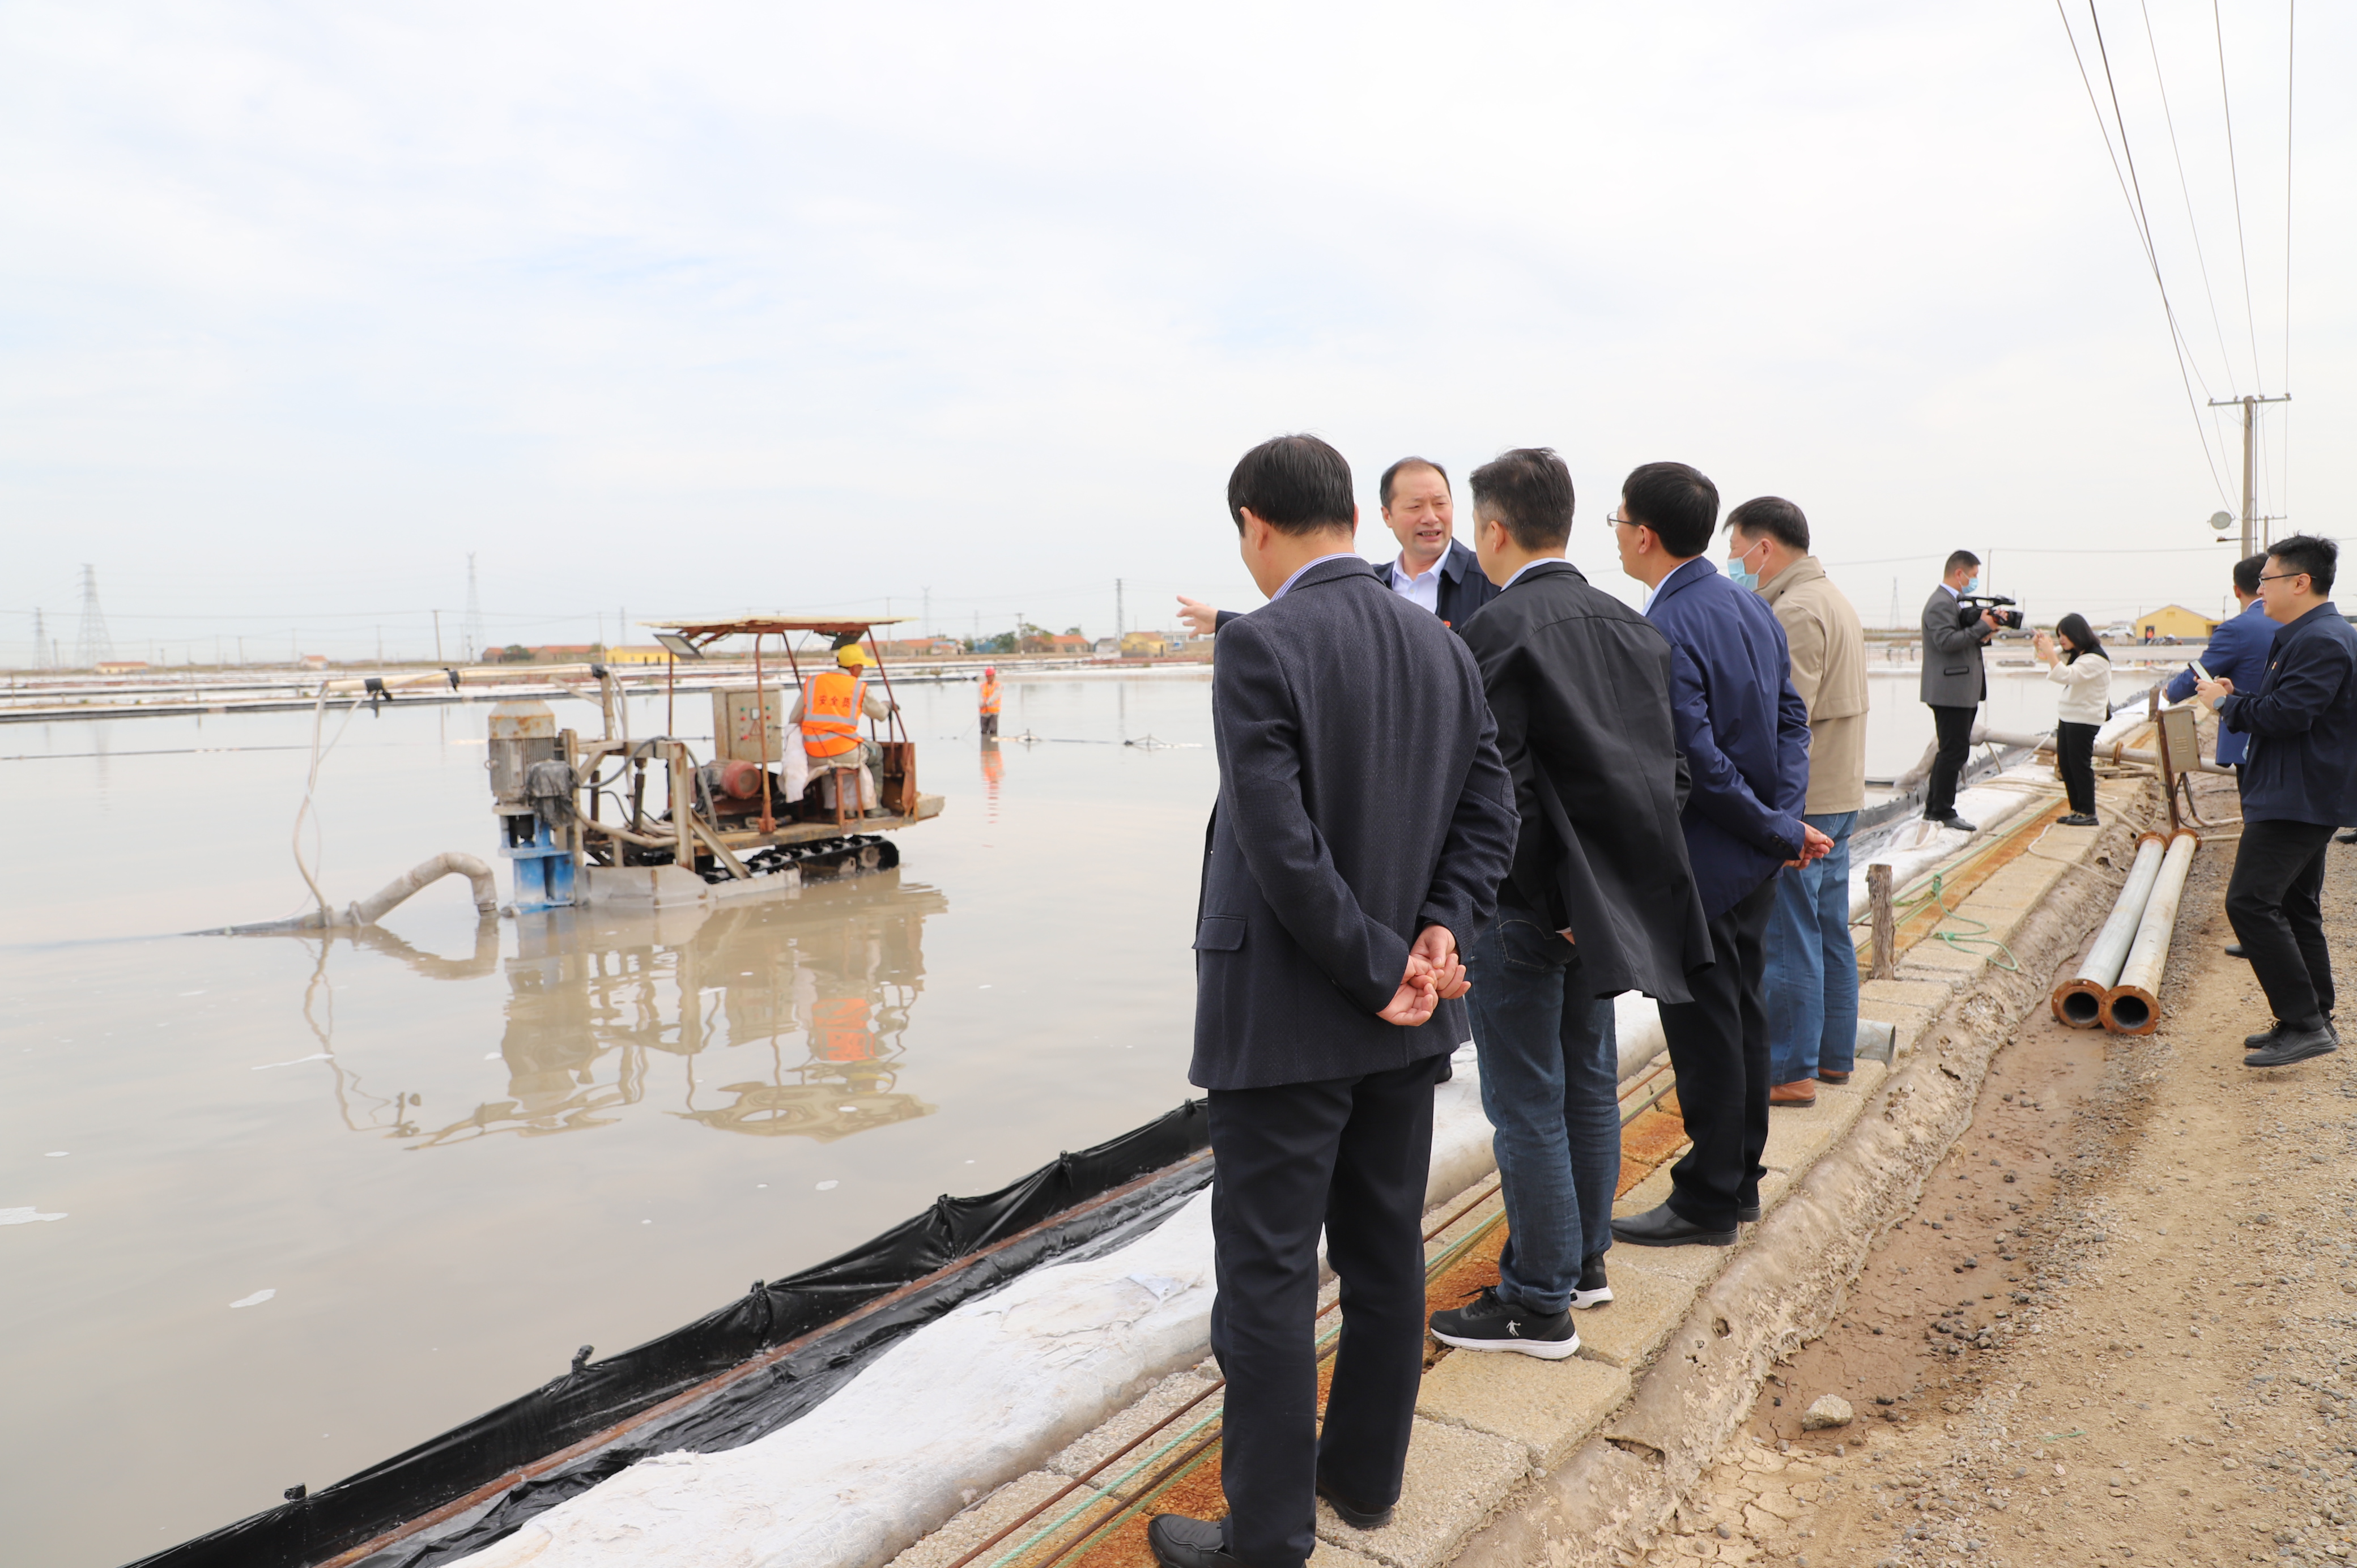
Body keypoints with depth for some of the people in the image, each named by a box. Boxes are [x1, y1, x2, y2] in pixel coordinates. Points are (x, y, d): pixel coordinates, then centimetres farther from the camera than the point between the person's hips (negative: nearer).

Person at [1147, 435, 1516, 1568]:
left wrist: (1377, 971, -13)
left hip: (1284, 1019, -7)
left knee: (1269, 1280, 5)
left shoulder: (1262, 646, -17)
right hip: (1403, 1021, 7)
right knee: (1386, 1254, 18)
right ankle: (1367, 1475, 35)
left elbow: (1282, 843, -22)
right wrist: (1437, 936, -5)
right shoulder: (1442, 646, 5)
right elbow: (1487, 814, 4)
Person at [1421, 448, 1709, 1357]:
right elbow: (1663, 764, 8)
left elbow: (1497, 789, -22)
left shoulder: (1498, 632, -18)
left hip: (1524, 906, -8)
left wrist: (1549, 899, -12)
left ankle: (1538, 1304, 15)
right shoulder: (1630, 626, 6)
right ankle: (1584, 1262, 34)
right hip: (1604, 896, 8)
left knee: (1527, 1107, 3)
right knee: (1590, 1084, 19)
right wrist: (1622, 884, 10)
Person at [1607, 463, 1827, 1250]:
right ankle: (1740, 1179, 32)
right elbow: (1791, 718, 9)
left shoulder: (1665, 633, -23)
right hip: (1753, 860, 9)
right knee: (1742, 1017, 18)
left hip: (1699, 865, -9)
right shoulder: (1749, 604, 6)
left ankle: (1707, 1204, 16)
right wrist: (1785, 816, 2)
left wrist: (1780, 831, -12)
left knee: (1705, 1035, 2)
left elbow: (1700, 764, -24)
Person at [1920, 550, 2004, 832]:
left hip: (1963, 691, 11)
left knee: (1952, 750, 14)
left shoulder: (1954, 602, 19)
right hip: (1951, 691, -11)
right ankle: (1943, 812, -1)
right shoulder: (1941, 604, -14)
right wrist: (1981, 627, -19)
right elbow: (1947, 641, -25)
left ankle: (1934, 808, 20)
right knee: (1954, 751, -7)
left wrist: (1982, 634, 4)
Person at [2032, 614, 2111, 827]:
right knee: (2065, 765, 11)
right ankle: (2077, 810, 19)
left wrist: (2049, 651, -27)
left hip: (2084, 719, -9)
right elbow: (2040, 655, 20)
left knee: (2080, 765, -4)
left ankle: (2088, 814, 3)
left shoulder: (2096, 659, -17)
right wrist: (2040, 643, -1)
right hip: (2067, 717, 9)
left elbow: (2065, 676, -30)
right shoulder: (2072, 654, 10)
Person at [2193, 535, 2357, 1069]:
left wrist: (2226, 703, -10)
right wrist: (2234, 699, 6)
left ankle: (2304, 1024, -13)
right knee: (2296, 906, 16)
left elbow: (2285, 714, -26)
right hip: (2307, 798, 11)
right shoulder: (2310, 636, 17)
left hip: (2296, 800, -11)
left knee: (2251, 902, -15)